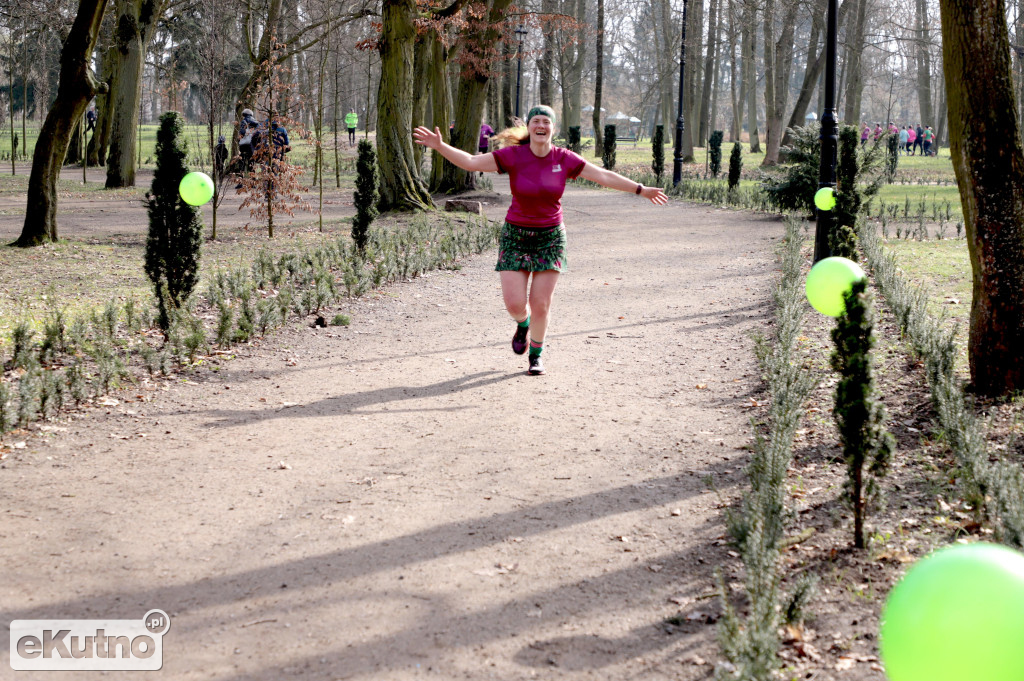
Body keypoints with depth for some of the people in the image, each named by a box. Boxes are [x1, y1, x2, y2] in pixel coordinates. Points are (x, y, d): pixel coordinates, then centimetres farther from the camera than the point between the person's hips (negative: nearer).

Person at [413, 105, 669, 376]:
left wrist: (641, 190, -5)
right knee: (515, 304, -7)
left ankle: (536, 356, 22)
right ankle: (523, 324, 32)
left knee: (541, 305, -2)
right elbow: (470, 162, -14)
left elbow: (605, 176, -3)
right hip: (516, 236, -1)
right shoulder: (513, 156, -10)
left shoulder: (564, 159, -5)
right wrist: (440, 146, -27)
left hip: (551, 237, 1)